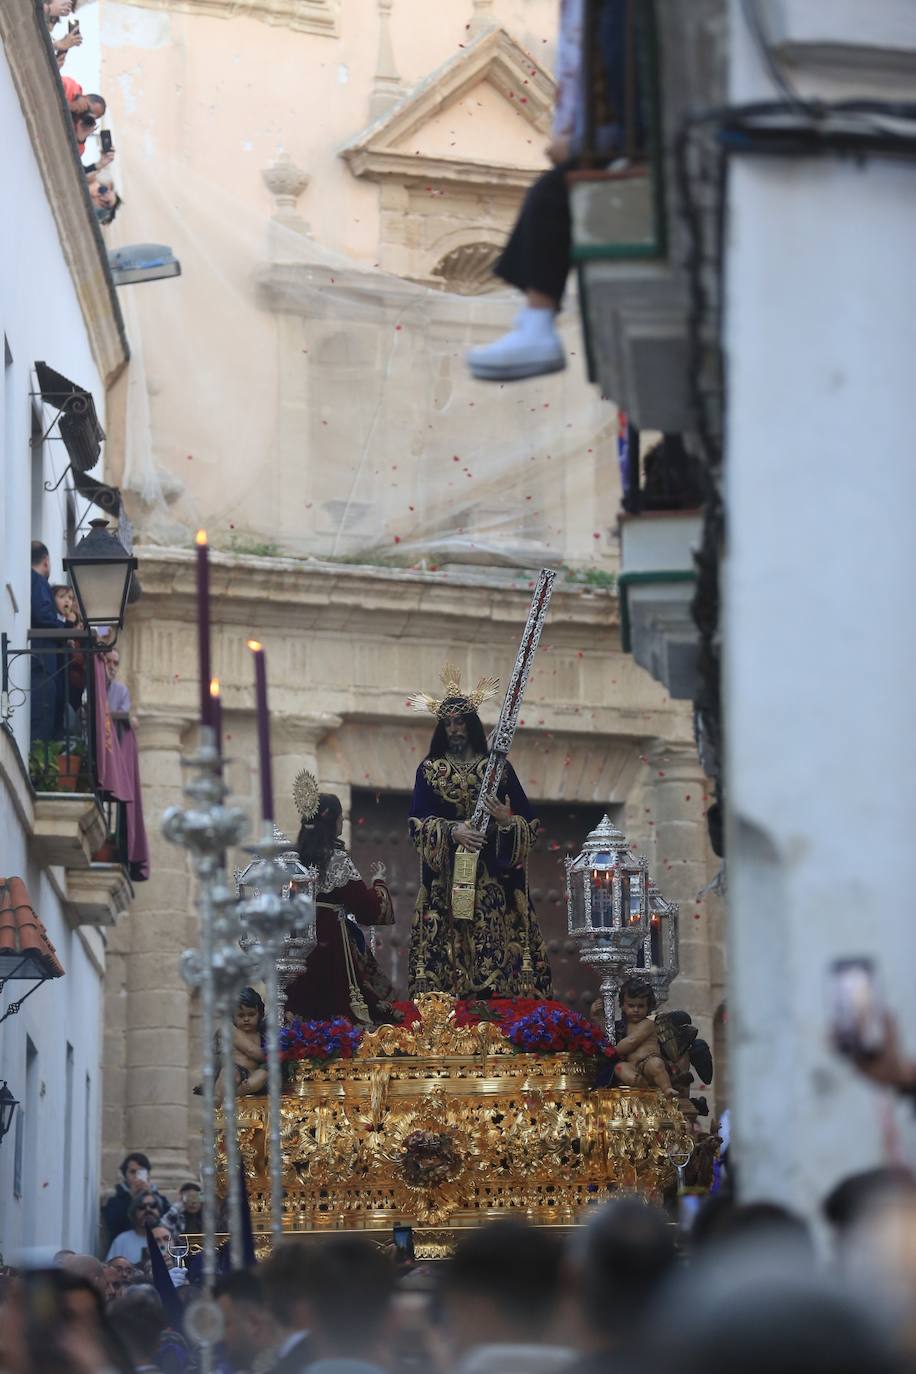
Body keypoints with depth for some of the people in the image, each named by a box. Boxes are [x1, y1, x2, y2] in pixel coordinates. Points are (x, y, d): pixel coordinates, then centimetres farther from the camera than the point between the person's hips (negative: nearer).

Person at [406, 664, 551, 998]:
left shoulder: (498, 768, 10)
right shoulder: (429, 770, 11)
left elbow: (529, 824, 6)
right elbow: (417, 822, -1)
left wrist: (507, 821, -16)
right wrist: (452, 831, -18)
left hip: (492, 879, 0)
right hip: (445, 877, 0)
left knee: (493, 952, -9)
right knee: (446, 950, -8)